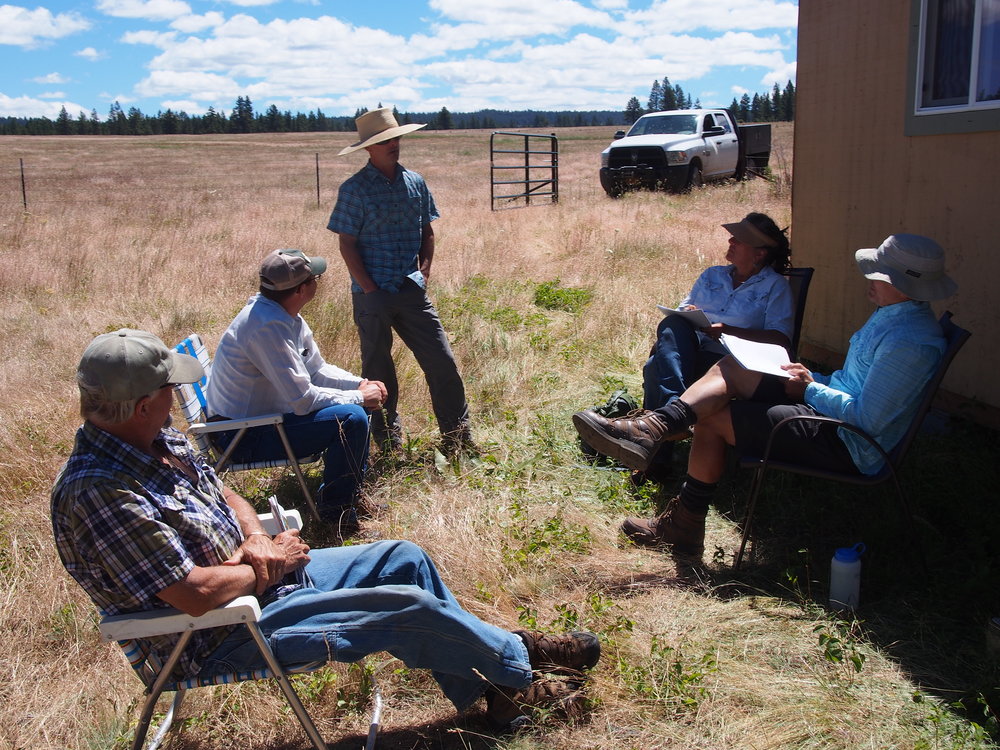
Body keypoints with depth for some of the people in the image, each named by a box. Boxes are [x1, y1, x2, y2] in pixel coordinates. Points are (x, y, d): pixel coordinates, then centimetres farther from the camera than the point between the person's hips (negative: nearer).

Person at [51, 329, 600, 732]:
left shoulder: (156, 441, -1)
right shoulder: (97, 491, -30)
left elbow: (225, 496, 12)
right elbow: (196, 594, -32)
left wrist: (255, 542, -10)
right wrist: (266, 565, -14)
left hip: (253, 579, 10)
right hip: (222, 639, -9)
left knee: (403, 559, 8)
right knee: (409, 608, -12)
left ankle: (488, 690, 18)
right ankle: (519, 663, 15)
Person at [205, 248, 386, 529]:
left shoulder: (286, 315, 2)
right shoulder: (267, 326, -29)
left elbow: (317, 369, 11)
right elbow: (302, 399, -29)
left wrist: (360, 384, -5)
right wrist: (359, 397, -16)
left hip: (262, 414, 11)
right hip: (245, 436, -11)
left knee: (357, 403, 14)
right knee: (351, 418, -24)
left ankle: (353, 488, 24)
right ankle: (334, 508, -5)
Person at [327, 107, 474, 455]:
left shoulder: (415, 182, 7)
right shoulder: (354, 189, -6)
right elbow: (347, 244, -7)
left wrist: (424, 272, 3)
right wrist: (370, 290, -11)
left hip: (412, 291, 4)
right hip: (372, 295, -4)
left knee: (442, 361, 2)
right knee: (378, 371, 8)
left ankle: (458, 436, 15)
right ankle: (388, 445, 23)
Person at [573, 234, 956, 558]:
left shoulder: (909, 341, -23)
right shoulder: (893, 315, 10)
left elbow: (867, 419, -25)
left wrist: (810, 389, -13)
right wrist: (812, 378, 5)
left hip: (846, 446, -10)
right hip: (830, 407, 10)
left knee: (712, 417, -13)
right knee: (729, 369, -5)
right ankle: (654, 427, -18)